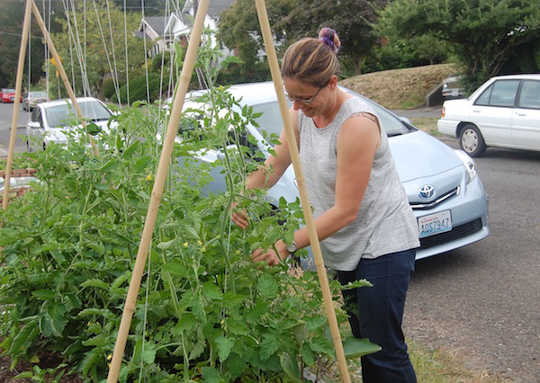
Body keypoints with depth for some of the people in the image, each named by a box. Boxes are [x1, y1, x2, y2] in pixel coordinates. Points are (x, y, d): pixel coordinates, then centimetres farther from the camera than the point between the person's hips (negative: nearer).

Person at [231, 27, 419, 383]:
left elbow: (346, 210, -25)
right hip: (347, 245, 8)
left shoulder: (357, 123, -26)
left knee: (384, 349, -2)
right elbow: (273, 166, 3)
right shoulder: (303, 114, -2)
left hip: (383, 242, -8)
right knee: (363, 340, 17)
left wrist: (288, 245, -28)